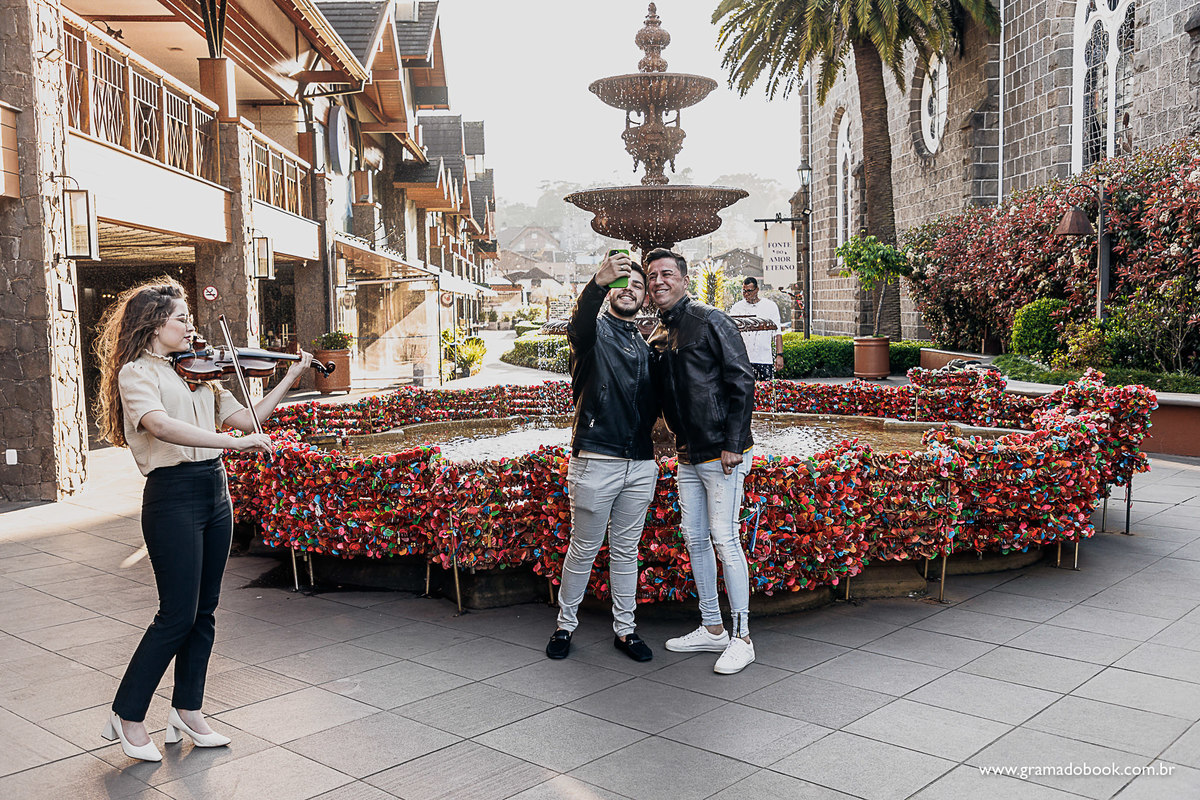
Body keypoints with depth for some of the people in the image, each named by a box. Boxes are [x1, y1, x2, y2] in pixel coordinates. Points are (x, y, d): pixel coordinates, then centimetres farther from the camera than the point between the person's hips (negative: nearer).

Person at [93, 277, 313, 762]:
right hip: (172, 496, -7)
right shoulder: (136, 373, -7)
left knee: (204, 610, 12)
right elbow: (160, 425, -26)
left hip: (215, 491, 7)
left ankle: (187, 711, 25)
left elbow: (244, 418, 10)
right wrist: (232, 442, -33)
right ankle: (127, 716, 14)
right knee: (177, 615, -4)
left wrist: (290, 378, 5)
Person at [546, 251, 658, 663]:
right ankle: (565, 624, 22)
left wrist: (653, 438, 4)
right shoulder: (595, 331, -1)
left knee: (626, 550, 13)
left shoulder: (646, 345, 15)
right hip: (596, 461, -5)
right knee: (584, 548, 6)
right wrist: (597, 283, -47)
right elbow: (579, 323, -28)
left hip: (641, 464, 5)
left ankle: (625, 629, 23)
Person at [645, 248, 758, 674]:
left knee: (725, 539, -7)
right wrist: (679, 440, 9)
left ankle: (741, 638, 3)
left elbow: (742, 382, -12)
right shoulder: (658, 337, 13)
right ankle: (712, 629, 23)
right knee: (694, 537, 11)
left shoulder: (711, 321, -9)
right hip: (688, 455, 8)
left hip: (722, 453, -8)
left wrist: (733, 444, -16)